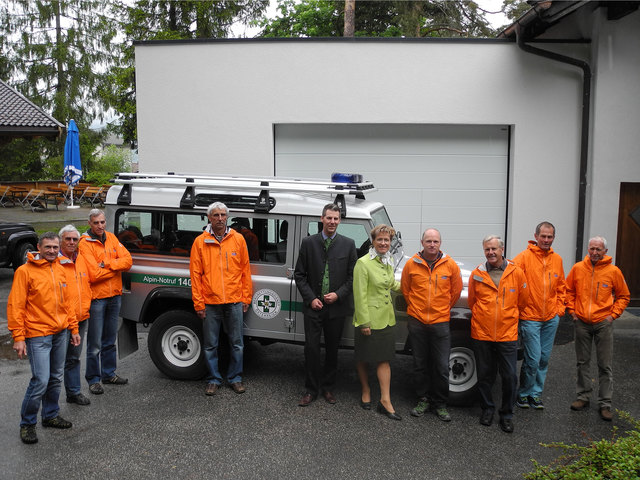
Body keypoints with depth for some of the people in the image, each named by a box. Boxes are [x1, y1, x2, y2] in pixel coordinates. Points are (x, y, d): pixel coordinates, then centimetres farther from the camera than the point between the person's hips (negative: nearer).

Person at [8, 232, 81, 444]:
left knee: (56, 378, 14)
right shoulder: (25, 271, -9)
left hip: (61, 333, 6)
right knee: (40, 381, -8)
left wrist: (73, 329, 14)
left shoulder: (60, 270, 10)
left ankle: (51, 415, 30)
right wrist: (18, 337, -15)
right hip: (38, 335, -6)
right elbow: (15, 306, -11)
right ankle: (27, 423, 10)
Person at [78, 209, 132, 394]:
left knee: (110, 340, 17)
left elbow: (127, 260, -3)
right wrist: (117, 267, -8)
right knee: (95, 343, 0)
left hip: (114, 295, 6)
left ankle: (109, 374, 30)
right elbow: (94, 274, -19)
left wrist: (106, 264, -16)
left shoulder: (111, 238, 6)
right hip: (96, 297, -6)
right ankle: (93, 379, 13)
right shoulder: (85, 243, -12)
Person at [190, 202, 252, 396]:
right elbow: (195, 274, 1)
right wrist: (198, 303, -3)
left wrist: (246, 298, 4)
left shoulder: (238, 239, 4)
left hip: (235, 301, 1)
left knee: (237, 344, 9)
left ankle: (235, 378, 23)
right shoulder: (200, 242, 2)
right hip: (210, 302, 0)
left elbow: (245, 270, 7)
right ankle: (214, 379, 23)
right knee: (211, 345, 8)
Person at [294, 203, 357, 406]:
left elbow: (353, 276, 3)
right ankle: (311, 389, 13)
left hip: (337, 307, 1)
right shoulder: (308, 243, 1)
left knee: (332, 349, 11)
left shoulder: (348, 244, 2)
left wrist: (338, 294, -9)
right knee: (311, 349, 0)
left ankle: (328, 387, 25)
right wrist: (310, 298, -7)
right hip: (313, 306, -1)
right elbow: (299, 275, 3)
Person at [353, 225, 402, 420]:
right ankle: (366, 391, 31)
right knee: (363, 359, 11)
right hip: (368, 319, -6)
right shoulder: (363, 263, -15)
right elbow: (359, 295, -16)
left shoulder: (388, 261, 8)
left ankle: (385, 401, 10)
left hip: (386, 318, 6)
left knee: (384, 359, 6)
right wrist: (364, 322, -17)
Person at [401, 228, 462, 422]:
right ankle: (423, 400, 26)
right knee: (420, 364, 11)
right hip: (417, 322, 1)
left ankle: (440, 404, 19)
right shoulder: (411, 264, -2)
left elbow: (456, 291, 10)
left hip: (440, 323, -1)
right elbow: (405, 290, 11)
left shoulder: (450, 265, -3)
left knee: (442, 367, 3)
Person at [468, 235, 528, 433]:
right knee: (484, 375, 10)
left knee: (510, 376, 2)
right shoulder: (477, 274, 0)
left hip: (508, 334, -1)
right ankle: (487, 409, 29)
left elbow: (523, 300, 10)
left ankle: (507, 414, 20)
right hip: (481, 333, 1)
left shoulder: (516, 273, -2)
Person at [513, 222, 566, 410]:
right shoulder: (524, 257, -10)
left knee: (544, 359, 11)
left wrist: (559, 309, 9)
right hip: (530, 318, -5)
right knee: (533, 359, -5)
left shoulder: (557, 259, 8)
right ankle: (524, 393, 15)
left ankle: (536, 393, 24)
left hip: (551, 318, 5)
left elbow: (561, 287, 17)